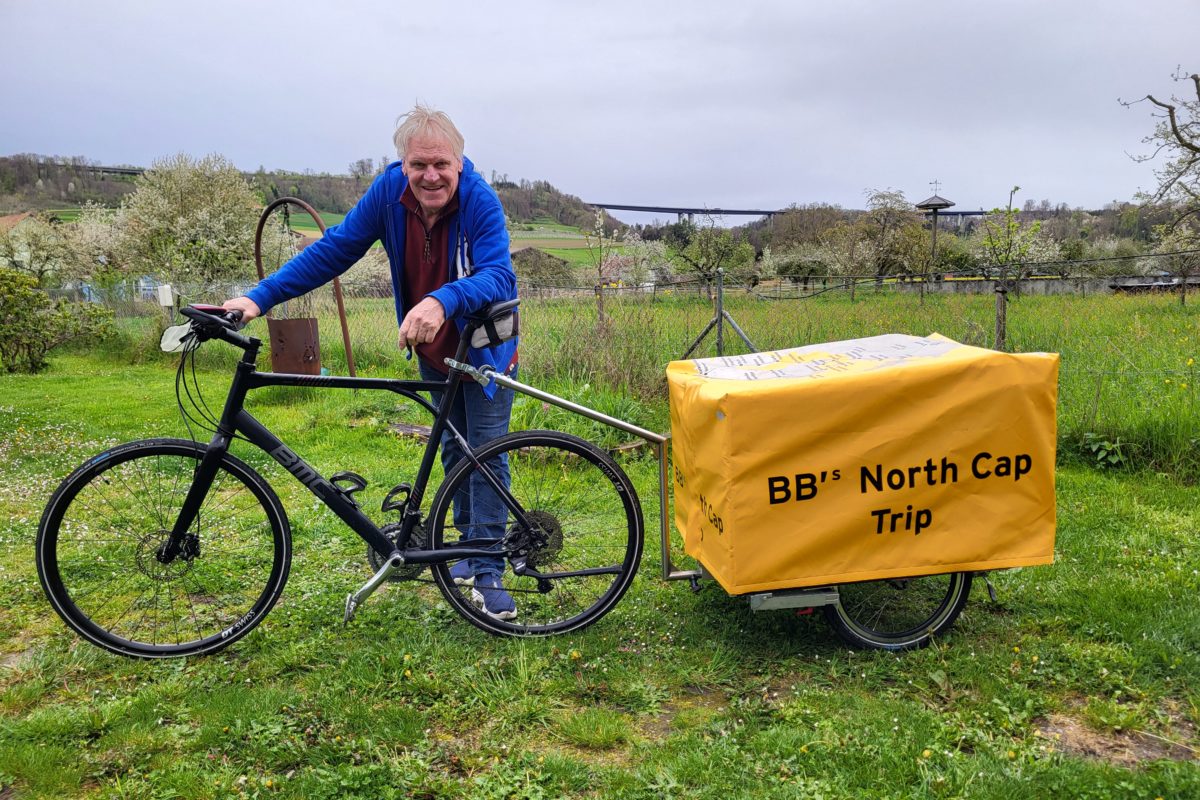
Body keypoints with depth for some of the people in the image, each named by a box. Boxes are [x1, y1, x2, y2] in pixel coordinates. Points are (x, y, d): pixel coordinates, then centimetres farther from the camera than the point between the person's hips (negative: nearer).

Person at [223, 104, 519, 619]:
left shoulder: (480, 201, -28)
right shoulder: (389, 190, -18)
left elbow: (498, 274, -41)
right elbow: (333, 250, -13)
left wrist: (443, 300, -60)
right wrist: (259, 297, -20)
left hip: (485, 346, -4)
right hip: (431, 349, 5)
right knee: (453, 448, 15)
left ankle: (488, 573, 5)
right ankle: (471, 546, 33)